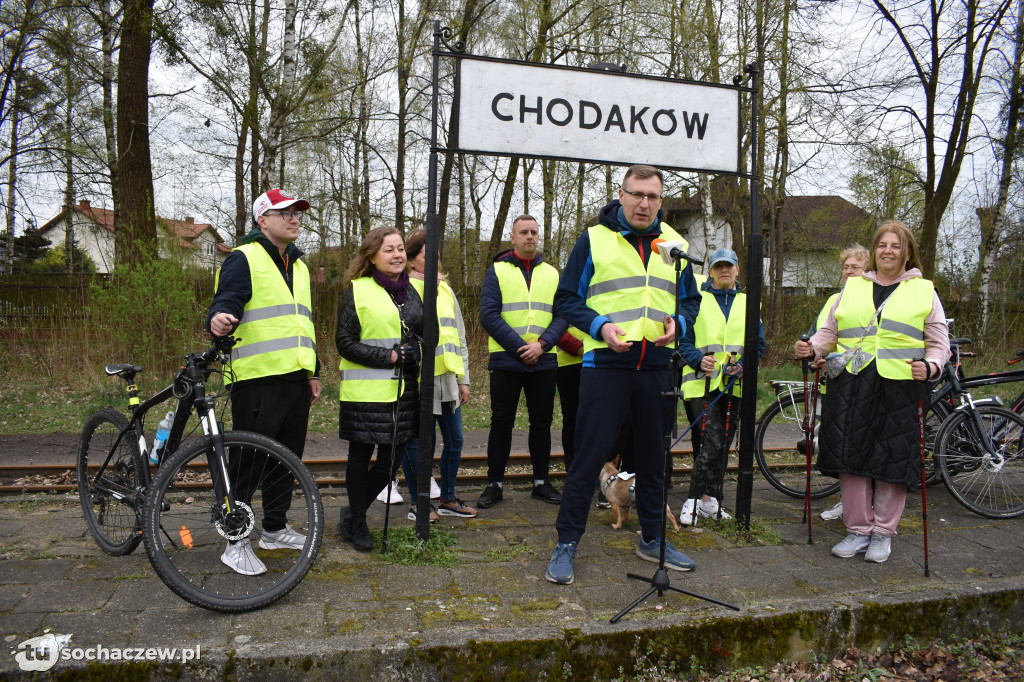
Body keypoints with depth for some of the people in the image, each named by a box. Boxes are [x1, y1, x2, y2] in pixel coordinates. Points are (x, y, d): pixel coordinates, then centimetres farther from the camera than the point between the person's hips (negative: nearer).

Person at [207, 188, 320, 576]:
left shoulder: (298, 265, 21)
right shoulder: (244, 259, -4)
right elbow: (226, 301, -16)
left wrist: (314, 373, 22)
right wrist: (218, 319, -41)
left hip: (295, 380, 8)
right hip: (257, 379, -8)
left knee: (287, 456, 14)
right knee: (248, 460, -5)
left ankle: (275, 528, 28)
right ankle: (235, 542, 7)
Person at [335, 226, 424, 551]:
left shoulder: (414, 290, 12)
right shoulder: (357, 291, -4)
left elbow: (426, 333, 21)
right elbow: (345, 343, -7)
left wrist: (414, 352, 0)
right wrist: (388, 356, -14)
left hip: (404, 390, 5)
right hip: (366, 391, -5)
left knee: (393, 460, 9)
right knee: (361, 457, 7)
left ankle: (353, 512, 31)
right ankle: (357, 524, 26)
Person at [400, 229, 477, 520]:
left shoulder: (445, 288, 17)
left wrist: (464, 378, 15)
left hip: (447, 378, 6)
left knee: (454, 440, 11)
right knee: (420, 442, 0)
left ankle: (448, 499, 27)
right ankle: (418, 504, 16)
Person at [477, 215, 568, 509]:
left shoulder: (552, 273, 11)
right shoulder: (497, 271, 2)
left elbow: (563, 315, 4)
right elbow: (488, 314, -7)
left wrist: (542, 344, -13)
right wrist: (520, 346, -14)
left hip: (544, 362, 3)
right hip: (505, 361, -3)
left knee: (542, 422, 10)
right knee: (501, 423, 3)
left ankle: (541, 483, 22)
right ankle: (494, 485, 12)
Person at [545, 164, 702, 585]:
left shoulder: (674, 243, 12)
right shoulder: (594, 239, 1)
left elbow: (690, 299, 19)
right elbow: (566, 299, 1)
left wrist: (676, 322, -3)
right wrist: (600, 326, -15)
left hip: (658, 366, 4)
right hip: (605, 364, -4)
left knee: (654, 456, 14)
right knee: (589, 456, -3)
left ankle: (652, 539, 30)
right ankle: (566, 543, 10)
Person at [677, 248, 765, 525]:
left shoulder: (747, 303, 15)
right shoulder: (697, 301, 6)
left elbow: (759, 343, 13)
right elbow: (683, 340, 2)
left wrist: (744, 363, -7)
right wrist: (699, 359, -17)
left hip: (735, 384, 4)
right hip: (703, 381, -4)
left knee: (723, 444, 9)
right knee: (711, 442, -15)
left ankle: (710, 501, 19)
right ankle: (705, 500, -5)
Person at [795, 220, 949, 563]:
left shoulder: (924, 291, 11)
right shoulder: (852, 287, 17)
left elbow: (939, 342, 8)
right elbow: (830, 330, 18)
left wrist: (931, 366, -12)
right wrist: (811, 348, -2)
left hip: (900, 386, -2)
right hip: (852, 384, 2)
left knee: (893, 459, 1)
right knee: (852, 456, 2)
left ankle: (883, 532, 17)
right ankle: (858, 530, 15)